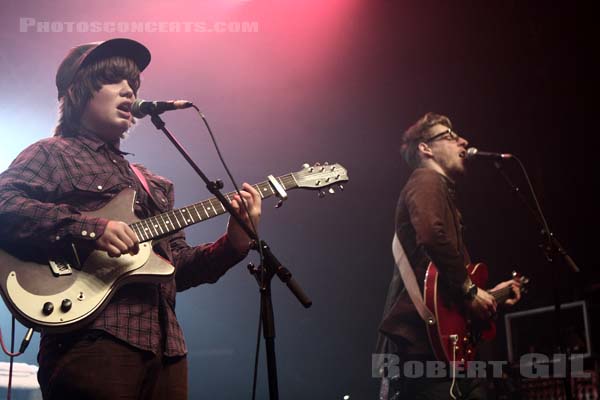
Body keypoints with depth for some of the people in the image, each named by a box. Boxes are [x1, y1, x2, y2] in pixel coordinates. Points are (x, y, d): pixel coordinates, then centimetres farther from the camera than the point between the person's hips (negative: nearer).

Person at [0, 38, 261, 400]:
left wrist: (234, 244, 3)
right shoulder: (53, 154, 5)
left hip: (165, 348, 6)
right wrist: (88, 229, -20)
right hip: (92, 342, -6)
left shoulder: (155, 185, 24)